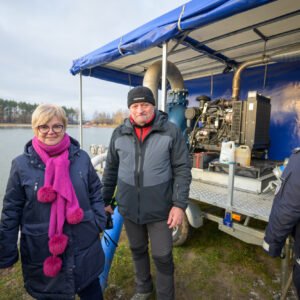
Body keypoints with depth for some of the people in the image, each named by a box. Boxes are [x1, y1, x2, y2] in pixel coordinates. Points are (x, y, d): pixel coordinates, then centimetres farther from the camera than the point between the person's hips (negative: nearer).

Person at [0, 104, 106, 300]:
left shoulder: (81, 157, -6)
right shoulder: (21, 164, -8)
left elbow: (96, 192, 3)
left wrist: (99, 222, -4)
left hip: (85, 247, 1)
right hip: (43, 253, -1)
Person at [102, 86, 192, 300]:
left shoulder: (171, 132, -10)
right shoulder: (119, 134, -1)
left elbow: (182, 170, -9)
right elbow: (111, 169, 6)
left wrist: (180, 204, -13)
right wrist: (105, 200, 10)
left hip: (160, 208, -3)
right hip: (129, 207, 4)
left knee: (163, 256, 11)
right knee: (137, 250, 23)